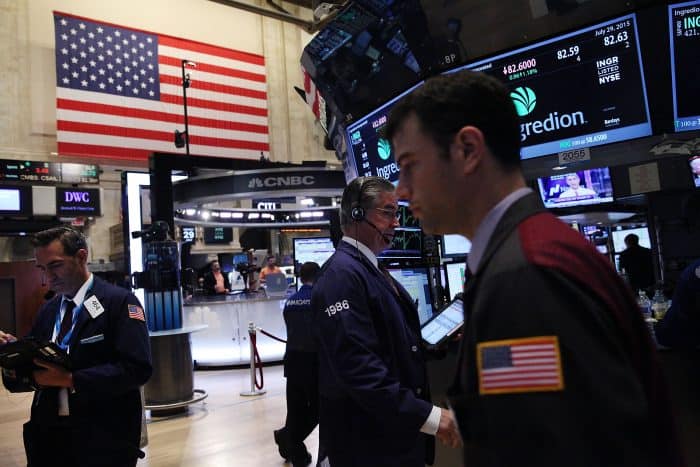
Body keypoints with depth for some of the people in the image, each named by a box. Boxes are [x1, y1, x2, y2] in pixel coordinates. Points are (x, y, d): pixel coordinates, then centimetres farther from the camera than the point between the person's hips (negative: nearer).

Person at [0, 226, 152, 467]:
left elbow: (136, 368, -20)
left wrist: (70, 379, -21)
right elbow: (36, 371, 11)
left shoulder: (119, 301, -10)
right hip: (48, 436, 6)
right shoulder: (47, 310, 11)